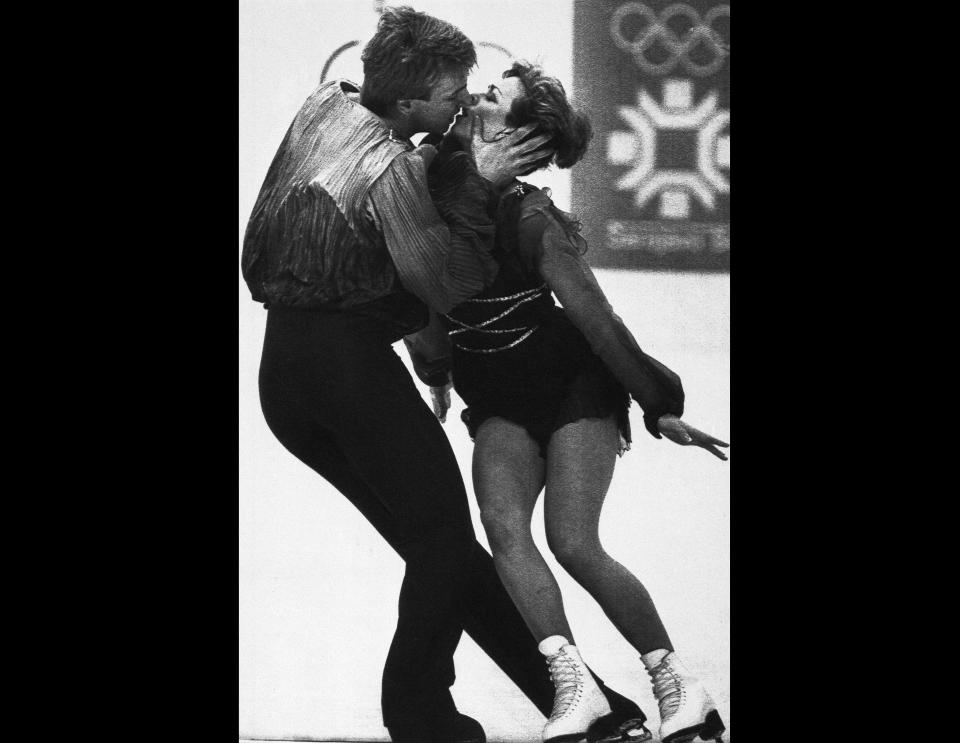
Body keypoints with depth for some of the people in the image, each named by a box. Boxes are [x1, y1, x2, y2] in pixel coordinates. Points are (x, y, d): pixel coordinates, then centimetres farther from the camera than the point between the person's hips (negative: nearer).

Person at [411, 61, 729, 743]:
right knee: (505, 527, -19)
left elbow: (598, 321, -21)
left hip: (575, 385, -6)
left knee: (573, 542, -17)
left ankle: (680, 686, -4)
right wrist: (439, 373, 19)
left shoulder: (528, 221, -26)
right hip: (502, 402, 6)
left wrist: (659, 406, -15)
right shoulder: (438, 186, -7)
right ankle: (572, 685, -25)